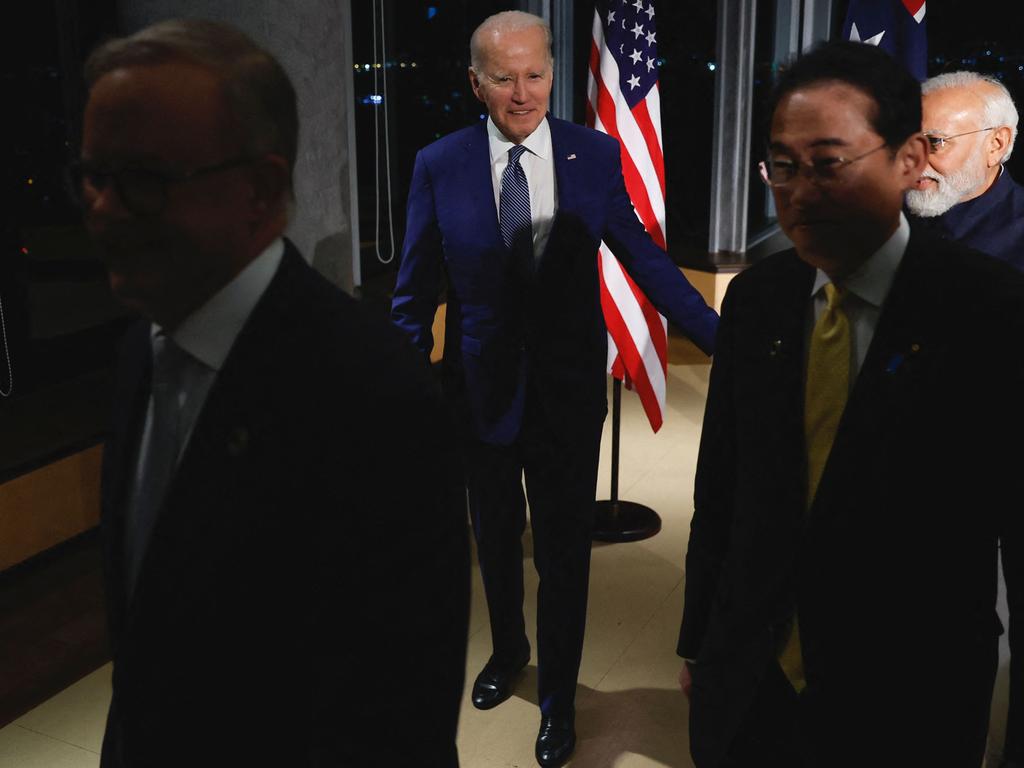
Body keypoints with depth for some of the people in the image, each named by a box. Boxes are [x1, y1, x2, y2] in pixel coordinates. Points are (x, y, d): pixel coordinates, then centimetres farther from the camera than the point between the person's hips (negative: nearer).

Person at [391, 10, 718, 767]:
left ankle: (558, 698, 34)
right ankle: (508, 650, 50)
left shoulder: (596, 155, -6)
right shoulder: (439, 165, -7)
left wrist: (724, 338, -4)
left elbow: (644, 258, 0)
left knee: (564, 552, 12)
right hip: (480, 388, 1)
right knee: (496, 539, 22)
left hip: (567, 390, -1)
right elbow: (416, 293, -3)